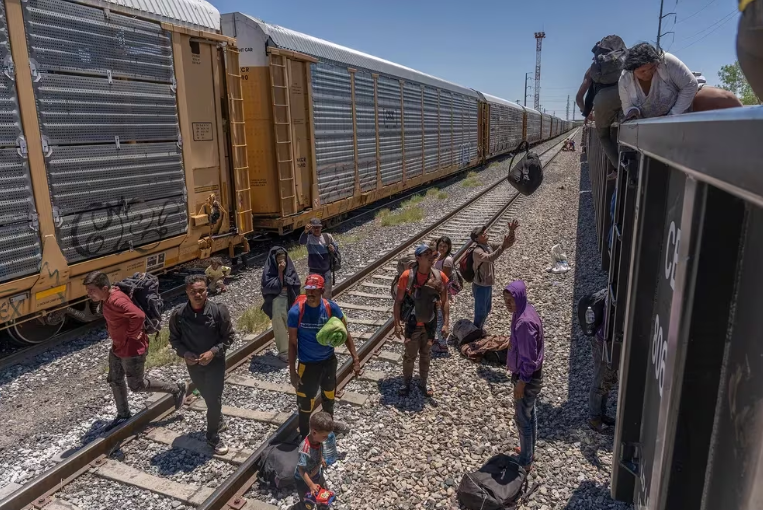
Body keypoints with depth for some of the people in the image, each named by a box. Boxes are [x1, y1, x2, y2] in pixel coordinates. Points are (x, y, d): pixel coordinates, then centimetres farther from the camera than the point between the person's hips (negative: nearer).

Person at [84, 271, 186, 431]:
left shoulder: (116, 301, -31)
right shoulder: (107, 298, 1)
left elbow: (138, 315, -46)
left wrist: (132, 334, -29)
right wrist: (115, 332, 14)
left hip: (132, 349, -10)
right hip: (117, 347, 10)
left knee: (136, 385, 5)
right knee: (115, 381, 19)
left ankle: (177, 389, 20)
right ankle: (123, 415, 37)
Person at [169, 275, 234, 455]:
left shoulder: (219, 310, -20)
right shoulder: (178, 313, -15)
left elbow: (228, 337, -10)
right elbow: (174, 339, -1)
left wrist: (213, 352, -23)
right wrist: (184, 353, -17)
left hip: (215, 361, -3)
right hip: (193, 363, 3)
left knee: (214, 399, -1)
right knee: (207, 396, 22)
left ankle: (213, 437, 20)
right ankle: (218, 422, 48)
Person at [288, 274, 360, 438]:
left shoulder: (331, 308, -16)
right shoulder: (296, 312, -22)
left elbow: (344, 333, -5)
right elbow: (292, 343, -13)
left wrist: (355, 358, -9)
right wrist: (292, 371, -13)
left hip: (329, 360, 4)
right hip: (307, 364, -3)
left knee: (329, 395, 26)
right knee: (306, 401, 7)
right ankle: (304, 435, 33)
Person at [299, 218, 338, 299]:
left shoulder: (328, 237, -2)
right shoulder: (309, 238, -13)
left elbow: (336, 248, 8)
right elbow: (301, 242, -36)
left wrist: (333, 250, -18)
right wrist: (305, 231, -56)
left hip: (327, 270, 3)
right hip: (314, 271, -3)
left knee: (327, 292, 17)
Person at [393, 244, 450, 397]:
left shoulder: (440, 276, -10)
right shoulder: (407, 276, -17)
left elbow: (445, 302, -1)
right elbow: (398, 301, -9)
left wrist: (445, 324, -6)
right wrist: (397, 324, -10)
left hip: (430, 324, 2)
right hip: (412, 324, -2)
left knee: (426, 355, 19)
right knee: (409, 355, 13)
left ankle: (424, 382, 40)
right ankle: (406, 382, 35)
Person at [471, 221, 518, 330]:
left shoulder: (489, 247, 0)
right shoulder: (477, 251, -25)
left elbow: (509, 243, 1)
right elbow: (490, 258, -45)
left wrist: (512, 231, -16)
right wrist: (503, 246, -52)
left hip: (488, 285, 9)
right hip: (480, 287, -9)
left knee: (487, 309, 25)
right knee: (480, 313, 5)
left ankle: (479, 330, 45)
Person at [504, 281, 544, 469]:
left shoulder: (525, 322, -31)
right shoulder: (523, 313, -1)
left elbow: (529, 357, -26)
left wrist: (521, 382, -19)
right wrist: (512, 362, 21)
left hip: (527, 378, -9)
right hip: (528, 374, 9)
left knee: (522, 418, 7)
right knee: (529, 414, 24)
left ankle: (525, 461, 24)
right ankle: (529, 451, 42)